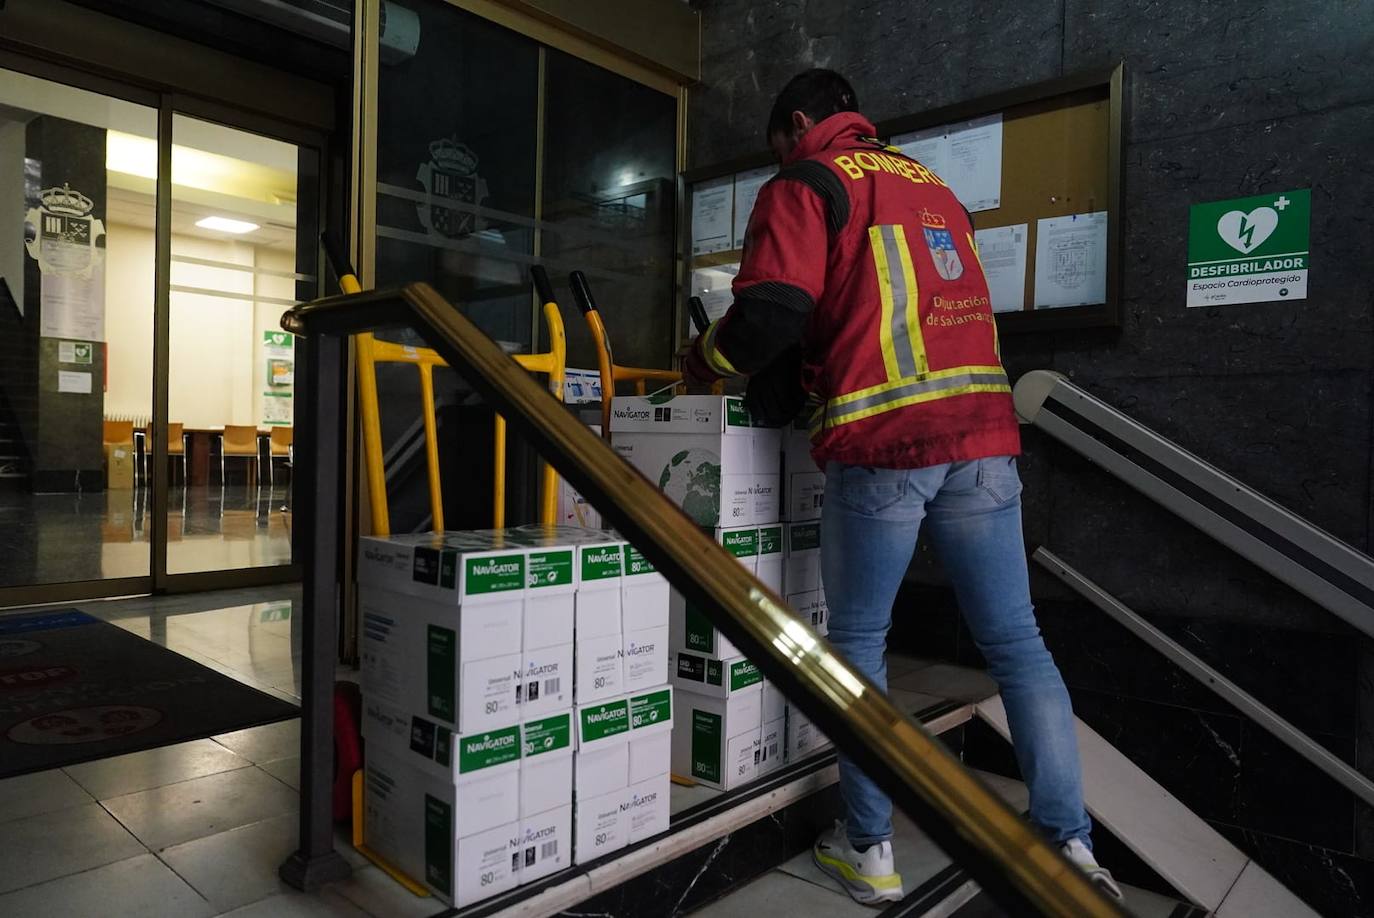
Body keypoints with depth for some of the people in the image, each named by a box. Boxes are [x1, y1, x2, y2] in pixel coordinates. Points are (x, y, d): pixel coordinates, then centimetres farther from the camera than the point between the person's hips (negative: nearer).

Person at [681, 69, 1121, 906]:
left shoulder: (805, 186, 4)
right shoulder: (930, 185, 26)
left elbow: (771, 315, -10)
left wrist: (705, 359, 10)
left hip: (881, 442, -6)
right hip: (983, 433, 6)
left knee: (859, 642, 8)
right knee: (1017, 641, 9)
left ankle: (870, 850, 15)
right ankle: (1071, 844, 13)